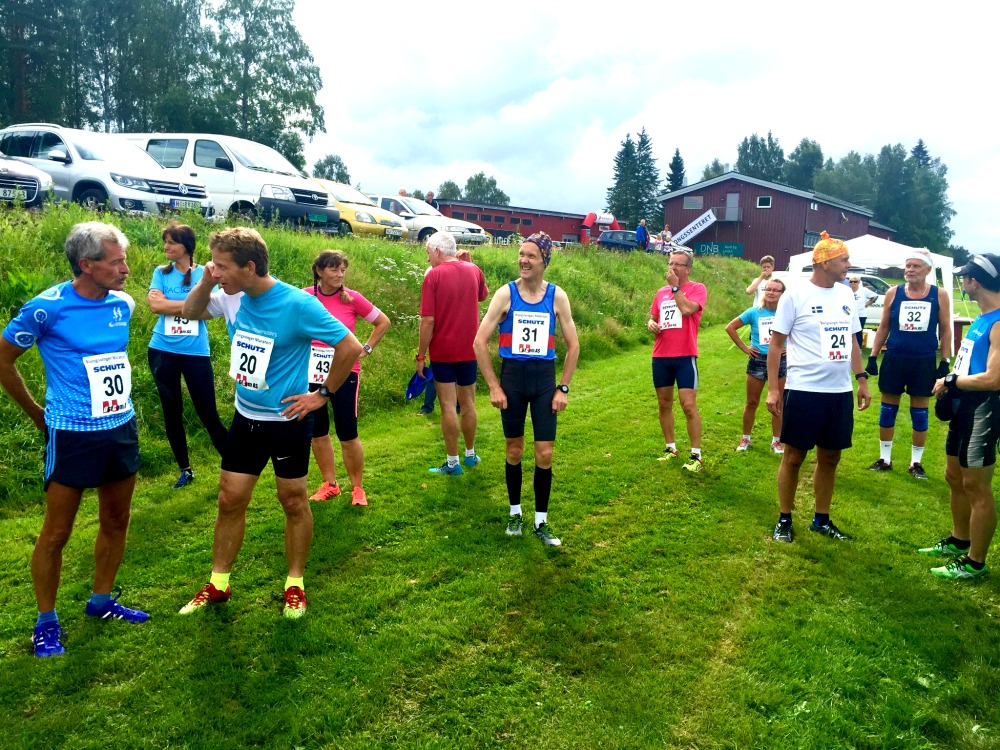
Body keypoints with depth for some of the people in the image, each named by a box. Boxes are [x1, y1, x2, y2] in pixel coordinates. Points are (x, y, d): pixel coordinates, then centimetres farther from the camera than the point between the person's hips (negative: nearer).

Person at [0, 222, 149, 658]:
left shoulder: (123, 304, 1)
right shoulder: (47, 307, -14)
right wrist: (38, 415, 2)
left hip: (122, 429, 6)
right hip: (73, 435, -6)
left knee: (116, 521, 16)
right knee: (56, 532, 5)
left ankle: (101, 601, 35)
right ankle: (46, 622, 24)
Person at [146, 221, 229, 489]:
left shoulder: (204, 273, -2)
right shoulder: (161, 273, 4)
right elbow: (154, 305, -9)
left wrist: (168, 302, -10)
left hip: (196, 352, -3)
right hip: (163, 351, 3)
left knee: (207, 412, 0)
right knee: (172, 411, 11)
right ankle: (185, 470, 25)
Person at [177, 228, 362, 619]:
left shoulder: (297, 304, -23)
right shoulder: (232, 297, -5)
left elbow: (350, 346, -20)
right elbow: (190, 313, 12)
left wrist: (323, 394, -13)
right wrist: (205, 282, -9)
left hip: (288, 420, -5)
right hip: (245, 417, 5)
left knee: (293, 501, 10)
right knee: (230, 500, 11)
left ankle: (295, 584, 26)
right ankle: (218, 584, 28)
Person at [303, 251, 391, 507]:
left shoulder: (352, 298, -8)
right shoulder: (305, 296, -4)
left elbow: (383, 322, 4)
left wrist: (366, 349, 1)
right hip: (312, 373, 3)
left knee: (348, 434, 1)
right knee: (317, 432, 11)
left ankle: (357, 488, 18)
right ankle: (330, 484, 28)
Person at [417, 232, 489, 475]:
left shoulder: (434, 275, -13)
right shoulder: (473, 270, 2)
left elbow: (428, 320, -17)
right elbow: (484, 294, 24)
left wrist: (420, 355, -10)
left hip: (443, 350, -5)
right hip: (469, 348, 5)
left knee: (448, 405, 1)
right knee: (468, 403, 17)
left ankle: (452, 463, 7)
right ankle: (470, 454, 29)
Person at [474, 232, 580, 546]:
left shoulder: (557, 296, -2)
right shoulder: (506, 293, -6)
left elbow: (573, 345, 5)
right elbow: (480, 342, -5)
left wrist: (563, 388, -1)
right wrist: (494, 387, -9)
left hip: (545, 378, 1)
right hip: (512, 376, 0)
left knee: (544, 454, 1)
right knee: (514, 450, 10)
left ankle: (541, 521, 17)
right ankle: (515, 512, 29)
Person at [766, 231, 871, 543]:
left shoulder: (845, 294, 9)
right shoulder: (795, 295, -8)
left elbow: (852, 340, 17)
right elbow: (776, 344, -7)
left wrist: (862, 379, 11)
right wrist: (773, 389, -11)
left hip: (840, 392, 6)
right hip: (803, 391, -6)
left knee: (830, 458, 13)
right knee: (794, 456, 4)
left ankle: (821, 520, 27)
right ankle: (785, 520, 19)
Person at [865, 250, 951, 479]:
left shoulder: (939, 295, -1)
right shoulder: (893, 293, 0)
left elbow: (945, 330, 4)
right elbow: (883, 327, 6)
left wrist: (945, 362, -1)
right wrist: (873, 357, 2)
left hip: (924, 361, -1)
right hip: (894, 359, 1)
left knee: (920, 412, 7)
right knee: (888, 409, 7)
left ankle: (916, 462, 20)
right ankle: (884, 458, 20)